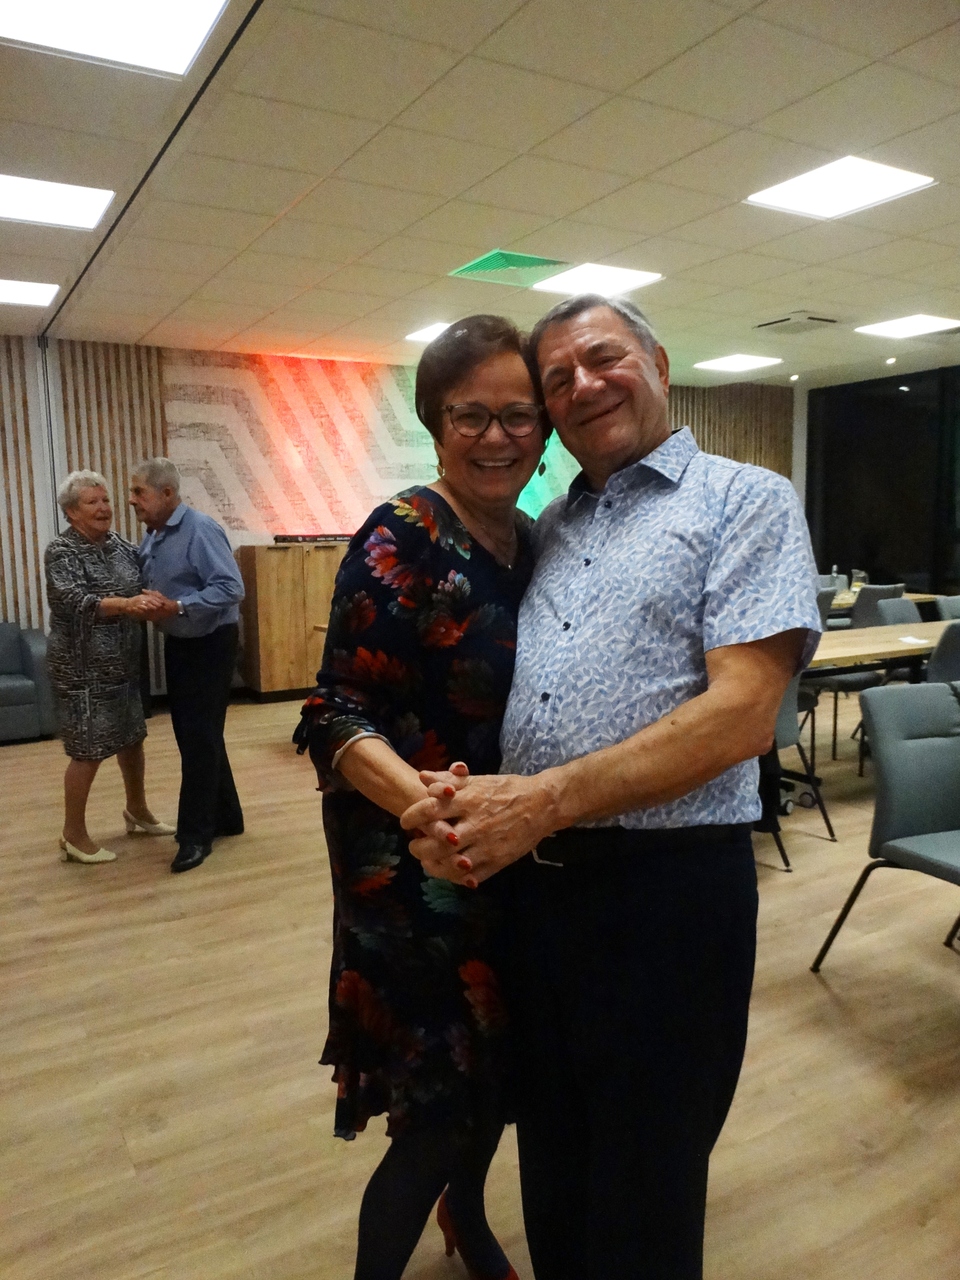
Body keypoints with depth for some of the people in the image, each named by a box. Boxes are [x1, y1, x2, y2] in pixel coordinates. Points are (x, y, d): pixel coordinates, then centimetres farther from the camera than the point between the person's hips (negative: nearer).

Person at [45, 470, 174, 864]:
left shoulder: (120, 544, 6)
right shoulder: (61, 552, -13)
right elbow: (76, 602, -26)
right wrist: (126, 604, -41)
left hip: (123, 662, 7)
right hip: (83, 668, -7)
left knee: (131, 736, 18)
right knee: (89, 750, -1)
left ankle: (137, 810, 38)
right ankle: (73, 836, 15)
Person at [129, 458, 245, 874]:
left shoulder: (200, 530, -20)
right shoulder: (150, 537, 7)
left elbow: (230, 588, -27)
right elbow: (150, 589, 15)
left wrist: (179, 607, -33)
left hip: (210, 644, -9)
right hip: (177, 643, 9)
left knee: (200, 737, -4)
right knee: (189, 733, 14)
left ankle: (195, 834, 6)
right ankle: (224, 817, 28)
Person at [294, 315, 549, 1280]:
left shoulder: (535, 543, 5)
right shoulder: (400, 541, -16)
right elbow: (338, 715, -21)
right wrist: (424, 800, -38)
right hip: (419, 874, -7)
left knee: (500, 1069, 23)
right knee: (439, 1112, 3)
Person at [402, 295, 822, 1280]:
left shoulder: (747, 503, -4)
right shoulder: (548, 531, 14)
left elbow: (740, 714, -16)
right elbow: (494, 693, 12)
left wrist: (544, 800, -22)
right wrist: (459, 810, -9)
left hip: (670, 887, -5)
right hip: (532, 880, 6)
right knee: (550, 1165, 23)